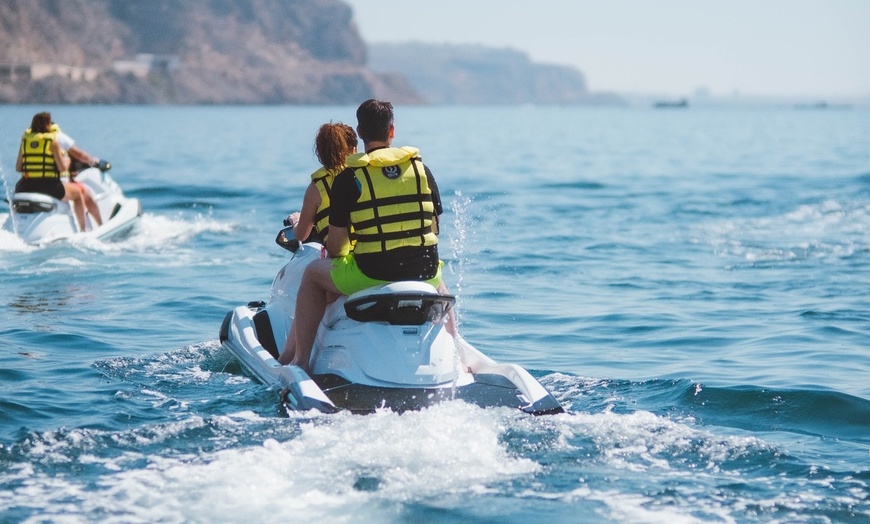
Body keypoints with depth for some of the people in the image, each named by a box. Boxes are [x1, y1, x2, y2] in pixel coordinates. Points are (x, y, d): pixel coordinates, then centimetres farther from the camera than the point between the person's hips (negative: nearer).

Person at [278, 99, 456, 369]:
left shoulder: (348, 178, -4)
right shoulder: (421, 168, 6)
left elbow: (335, 247, -2)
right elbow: (433, 229, 13)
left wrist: (335, 255, 22)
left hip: (372, 275, -3)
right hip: (424, 272, 4)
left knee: (313, 273, 22)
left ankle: (300, 358, 18)